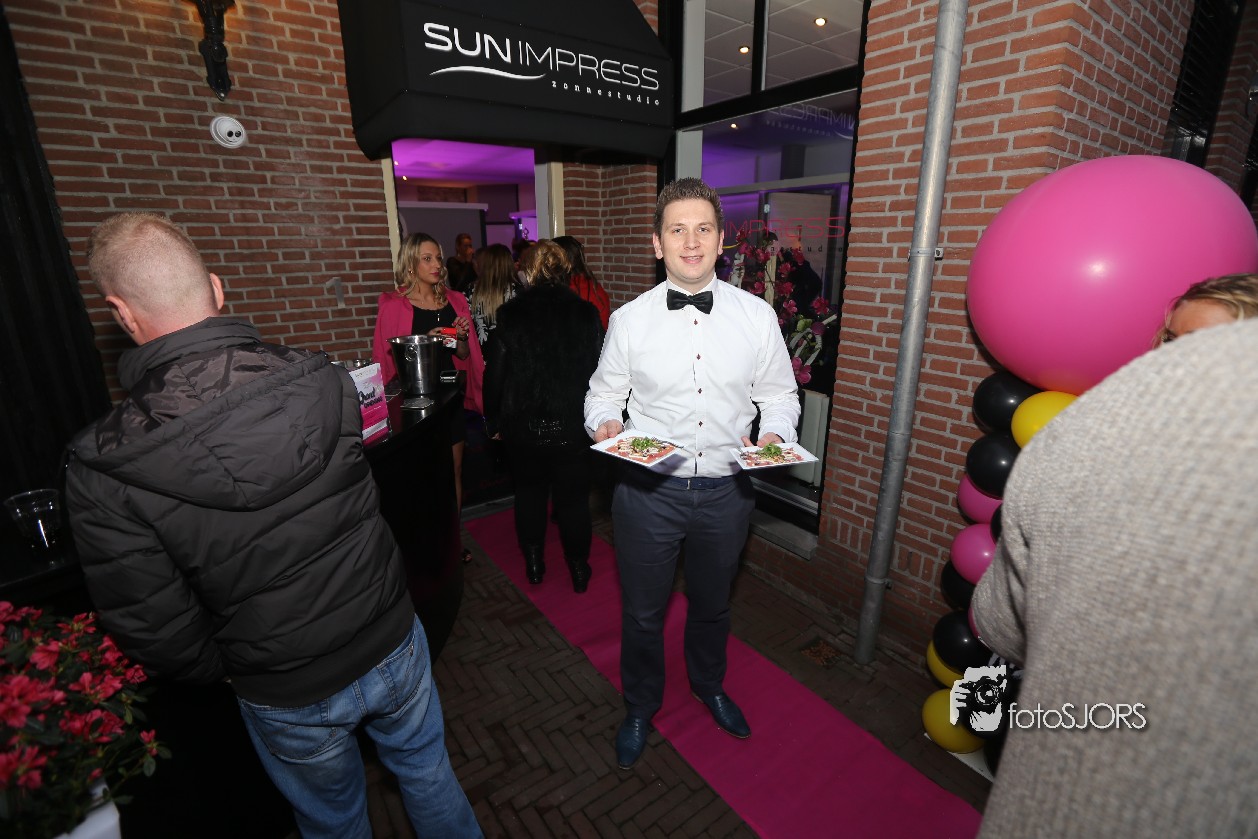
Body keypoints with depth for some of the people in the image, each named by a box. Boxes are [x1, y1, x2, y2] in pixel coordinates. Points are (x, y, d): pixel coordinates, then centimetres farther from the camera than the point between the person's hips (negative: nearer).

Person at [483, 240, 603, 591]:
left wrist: (493, 420, 8)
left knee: (530, 494, 20)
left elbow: (495, 375, -4)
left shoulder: (510, 315, -8)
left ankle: (534, 563, 33)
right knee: (573, 498, 13)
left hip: (524, 427, 1)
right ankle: (578, 568, 27)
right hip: (572, 427, 0)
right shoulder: (587, 313, -7)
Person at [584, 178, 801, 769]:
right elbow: (604, 393, 3)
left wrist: (774, 434, -14)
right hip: (649, 489, -1)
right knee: (642, 612, 17)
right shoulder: (629, 320, -7)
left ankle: (709, 686, 58)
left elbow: (779, 395, 5)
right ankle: (640, 707, 49)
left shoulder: (756, 315, -4)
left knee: (712, 605, 26)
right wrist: (604, 423, -18)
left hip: (726, 490, 2)